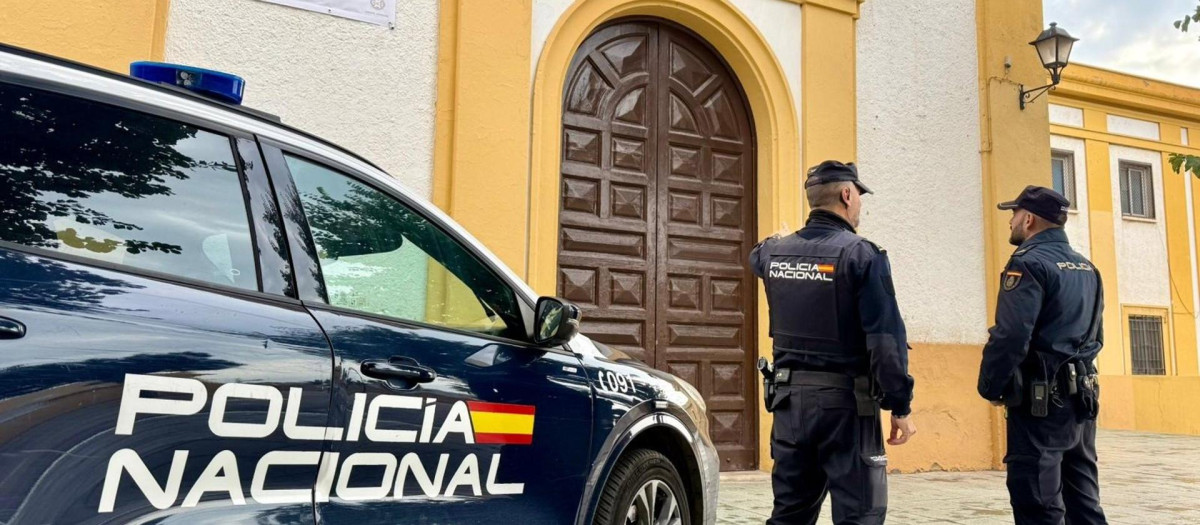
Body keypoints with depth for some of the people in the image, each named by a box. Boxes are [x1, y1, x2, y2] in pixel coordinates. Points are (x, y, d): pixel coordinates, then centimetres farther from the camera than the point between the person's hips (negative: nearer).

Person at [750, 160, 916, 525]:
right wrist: (900, 406, -10)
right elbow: (886, 338, -16)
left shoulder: (774, 252, 5)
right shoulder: (861, 254, -13)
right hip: (844, 400, -6)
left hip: (789, 396, 6)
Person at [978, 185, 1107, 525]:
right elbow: (1095, 337, 20)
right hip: (1082, 398, 9)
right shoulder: (1087, 268, 15)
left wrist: (990, 388, -8)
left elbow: (1009, 337, -20)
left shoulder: (1029, 263, -12)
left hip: (1040, 401, -9)